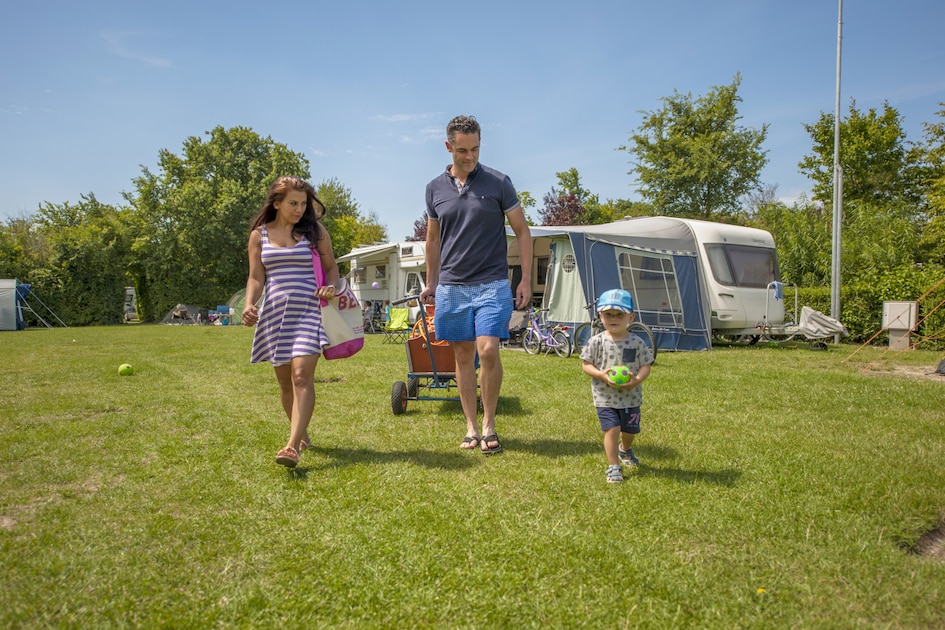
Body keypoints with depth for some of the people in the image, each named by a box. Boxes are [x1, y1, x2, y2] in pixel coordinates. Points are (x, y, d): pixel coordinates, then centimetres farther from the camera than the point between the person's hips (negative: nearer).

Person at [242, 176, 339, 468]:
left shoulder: (315, 231, 6)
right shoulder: (259, 235, 9)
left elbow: (331, 267, 12)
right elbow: (256, 277, 6)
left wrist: (330, 288, -10)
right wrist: (249, 304, -12)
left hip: (309, 311, -3)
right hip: (275, 311, 3)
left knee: (301, 376, -17)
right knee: (285, 382, 9)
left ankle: (293, 446, -22)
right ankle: (302, 434, 30)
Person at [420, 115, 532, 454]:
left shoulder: (498, 182, -1)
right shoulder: (435, 188, 7)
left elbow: (522, 231, 4)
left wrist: (526, 279, -2)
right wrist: (430, 283, 18)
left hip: (491, 284, -3)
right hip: (451, 286, 3)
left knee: (488, 350, -14)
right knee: (463, 356, 6)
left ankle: (489, 424, 4)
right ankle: (471, 428, 16)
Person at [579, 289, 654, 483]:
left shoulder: (637, 342, -5)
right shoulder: (597, 341, -8)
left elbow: (646, 365, -2)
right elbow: (586, 364, -4)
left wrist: (637, 380, -21)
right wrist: (602, 375, -22)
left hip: (630, 396, 2)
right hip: (605, 397, -2)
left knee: (630, 429, 16)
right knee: (612, 429, -11)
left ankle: (625, 449, 51)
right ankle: (613, 467, 6)